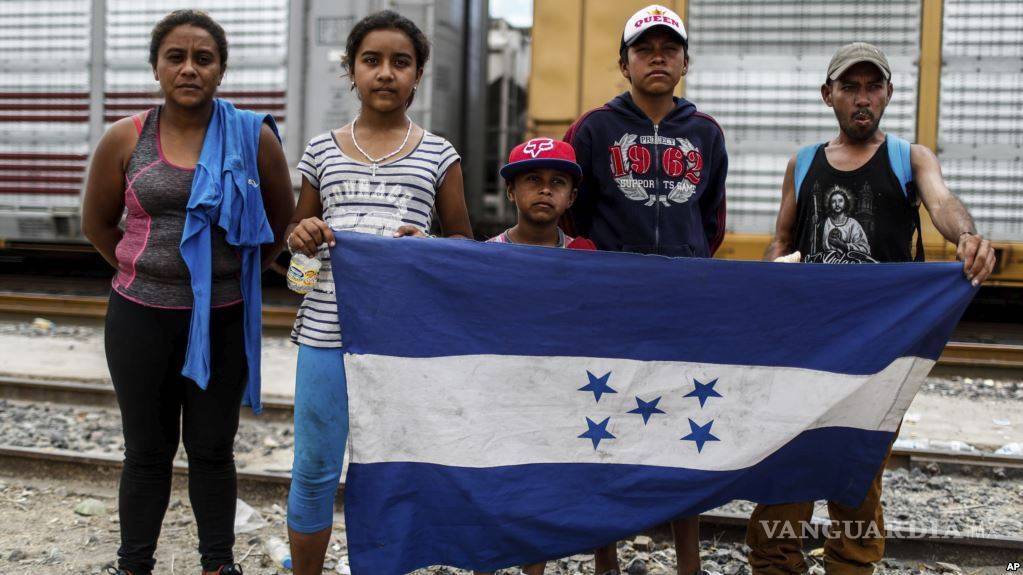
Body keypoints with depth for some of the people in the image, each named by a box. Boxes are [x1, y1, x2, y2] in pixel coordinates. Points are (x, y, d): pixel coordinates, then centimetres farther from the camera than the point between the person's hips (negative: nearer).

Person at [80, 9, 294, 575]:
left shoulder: (253, 136, -4)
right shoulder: (125, 139, -3)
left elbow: (282, 220, 10)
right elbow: (96, 223, 11)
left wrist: (237, 272, 8)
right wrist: (145, 271, 9)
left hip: (223, 319, 0)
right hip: (141, 317, 1)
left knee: (212, 449, 11)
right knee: (147, 451, 11)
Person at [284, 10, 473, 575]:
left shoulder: (438, 155, 5)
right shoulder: (322, 150, 9)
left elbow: (464, 242, 10)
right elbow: (295, 231, 20)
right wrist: (302, 236, -4)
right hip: (328, 325, 1)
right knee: (313, 468, 7)